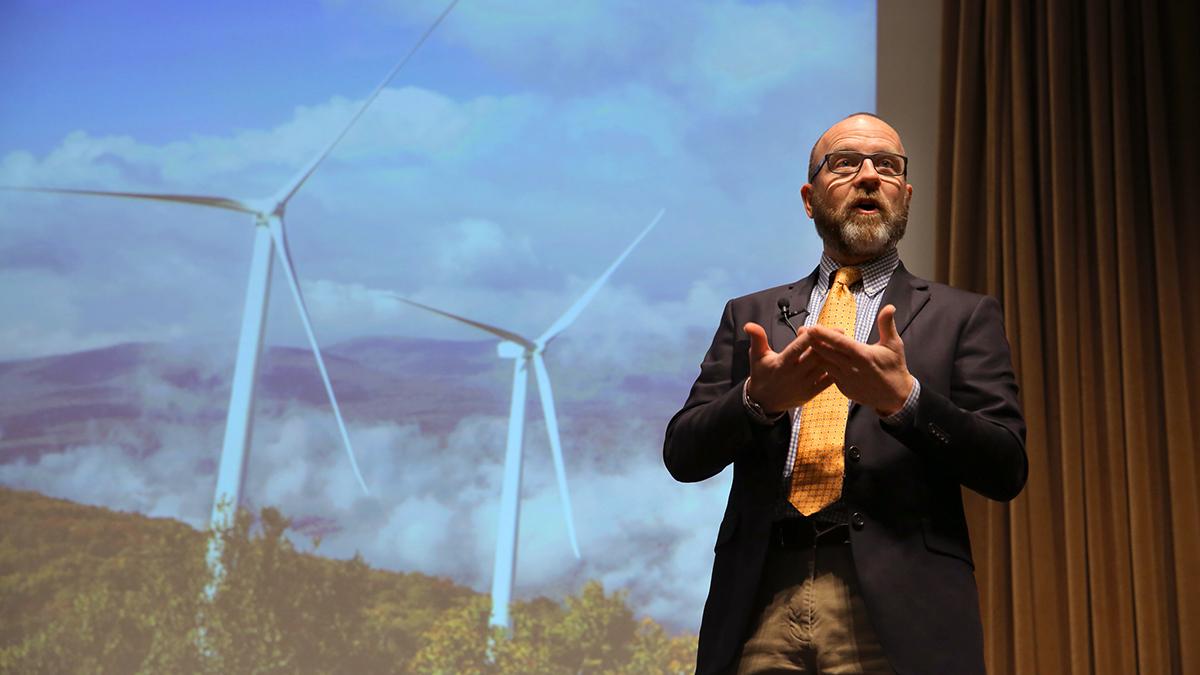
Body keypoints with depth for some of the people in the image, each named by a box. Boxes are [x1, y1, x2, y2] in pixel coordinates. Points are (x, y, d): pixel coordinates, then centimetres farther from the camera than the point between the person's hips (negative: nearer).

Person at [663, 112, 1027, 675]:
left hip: (898, 613, -1)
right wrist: (758, 397, -14)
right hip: (759, 607, 2)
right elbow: (682, 455, 5)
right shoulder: (750, 315, 12)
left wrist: (902, 396, -18)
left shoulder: (962, 316, 7)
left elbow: (1006, 469, -2)